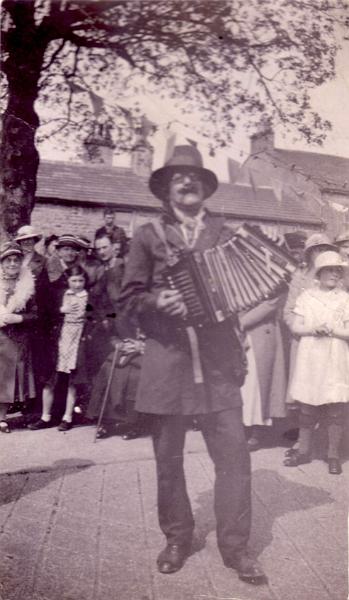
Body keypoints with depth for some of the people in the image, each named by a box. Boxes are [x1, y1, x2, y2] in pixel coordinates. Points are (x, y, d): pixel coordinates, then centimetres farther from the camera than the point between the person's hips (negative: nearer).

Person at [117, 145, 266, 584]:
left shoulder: (223, 233, 12)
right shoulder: (149, 235, 7)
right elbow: (127, 299, 5)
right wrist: (157, 301, -13)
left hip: (216, 360, 1)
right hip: (166, 361, -1)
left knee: (234, 453, -2)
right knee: (168, 457, 7)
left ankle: (235, 545, 12)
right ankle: (177, 538, 25)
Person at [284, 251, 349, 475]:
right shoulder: (306, 296, 8)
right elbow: (296, 327, 6)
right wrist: (312, 330, -11)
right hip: (310, 358, 1)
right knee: (307, 408, 6)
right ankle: (304, 450, 20)